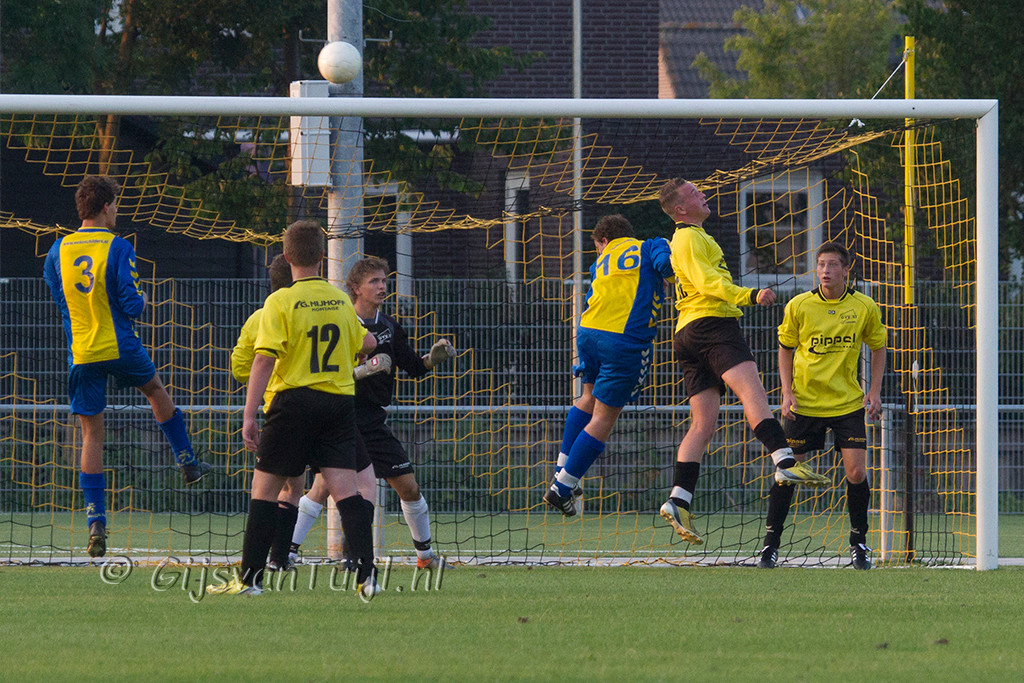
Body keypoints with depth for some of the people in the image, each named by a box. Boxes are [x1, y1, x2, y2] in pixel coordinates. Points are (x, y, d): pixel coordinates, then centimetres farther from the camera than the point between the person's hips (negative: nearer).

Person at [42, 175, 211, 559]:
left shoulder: (58, 251, 3)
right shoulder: (118, 248, -11)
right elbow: (132, 305, -14)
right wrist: (141, 301, 9)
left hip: (81, 354, 3)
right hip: (120, 348, -3)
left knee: (91, 434, 5)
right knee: (155, 390, 29)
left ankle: (95, 521, -4)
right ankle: (187, 463, 40)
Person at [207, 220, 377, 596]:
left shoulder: (280, 302, -8)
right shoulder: (341, 300, 7)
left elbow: (264, 359, -13)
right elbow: (366, 343, 22)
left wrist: (249, 415, -13)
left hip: (295, 400, -4)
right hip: (340, 402, 4)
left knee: (265, 487, 5)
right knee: (345, 490, 0)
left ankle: (250, 577, 5)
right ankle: (366, 574, -11)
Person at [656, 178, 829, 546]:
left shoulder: (689, 238, 30)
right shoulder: (690, 238, -2)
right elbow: (707, 281, -17)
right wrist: (749, 295, -25)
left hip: (690, 335, 10)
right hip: (712, 322, -10)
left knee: (703, 423, 2)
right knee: (752, 391, -26)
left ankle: (679, 500, -8)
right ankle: (785, 462, -44)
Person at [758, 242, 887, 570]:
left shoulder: (864, 308, -3)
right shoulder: (799, 306, -5)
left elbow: (878, 347, 11)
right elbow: (785, 348, 8)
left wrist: (874, 391, 2)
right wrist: (787, 391, -2)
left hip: (848, 404, 0)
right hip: (804, 403, 0)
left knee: (856, 472, -8)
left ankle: (859, 543, 11)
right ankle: (771, 543, 10)